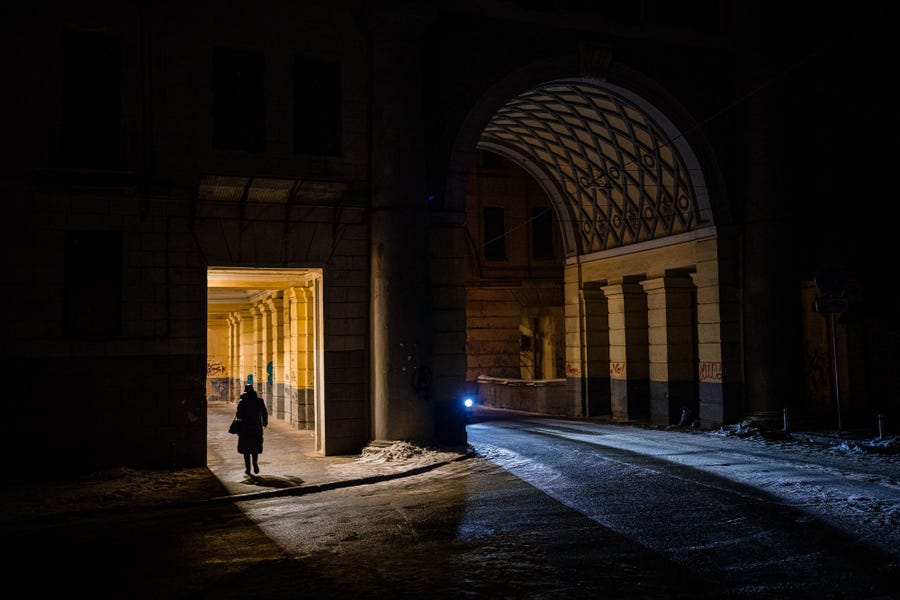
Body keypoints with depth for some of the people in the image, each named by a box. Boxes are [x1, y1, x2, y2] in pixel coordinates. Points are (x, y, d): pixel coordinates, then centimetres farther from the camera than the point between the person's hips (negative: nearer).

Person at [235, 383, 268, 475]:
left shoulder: (241, 402, -6)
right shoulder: (259, 401, 0)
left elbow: (238, 416, -9)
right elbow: (265, 413, 8)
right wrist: (265, 423, 24)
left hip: (245, 428, -2)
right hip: (257, 427, 2)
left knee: (246, 448, 8)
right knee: (255, 447, 14)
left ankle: (247, 468, 7)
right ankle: (255, 463, -7)